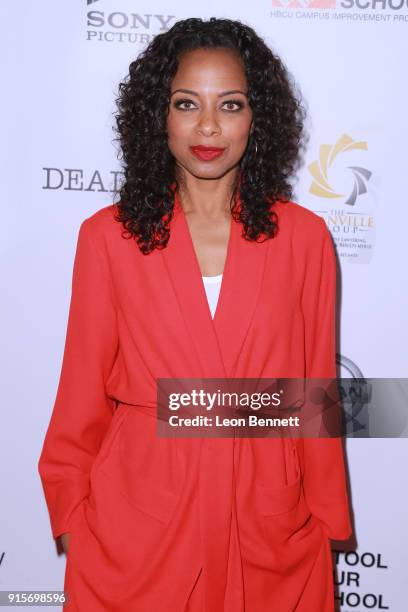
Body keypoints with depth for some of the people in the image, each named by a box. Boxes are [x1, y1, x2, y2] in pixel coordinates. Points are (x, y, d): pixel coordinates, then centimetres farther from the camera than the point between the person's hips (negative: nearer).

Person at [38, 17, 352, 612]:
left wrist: (329, 531, 4)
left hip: (271, 534, 1)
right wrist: (71, 529, 3)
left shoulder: (304, 237, -3)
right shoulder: (108, 235, -5)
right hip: (136, 524, 0)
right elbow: (82, 395, 0)